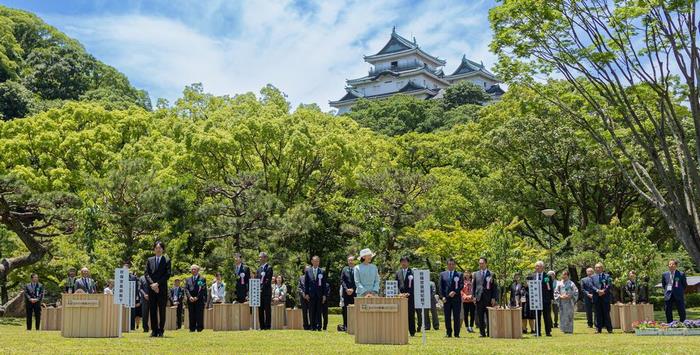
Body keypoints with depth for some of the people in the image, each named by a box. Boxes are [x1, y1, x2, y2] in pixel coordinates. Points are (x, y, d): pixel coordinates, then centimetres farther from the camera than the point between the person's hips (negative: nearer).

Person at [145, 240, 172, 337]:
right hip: (151, 288, 2)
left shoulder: (167, 260, 4)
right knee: (152, 310, 2)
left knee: (162, 310, -1)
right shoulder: (150, 260, 13)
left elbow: (167, 275, -4)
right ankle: (154, 330, 7)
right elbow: (146, 273, 6)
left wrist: (158, 283, -12)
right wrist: (152, 284, -9)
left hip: (162, 289, -2)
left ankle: (161, 330, 4)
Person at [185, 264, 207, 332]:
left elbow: (202, 289, -4)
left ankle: (199, 328, -3)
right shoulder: (188, 279, 18)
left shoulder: (202, 279, 7)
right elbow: (186, 289, 6)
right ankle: (192, 328, 4)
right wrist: (189, 297, -10)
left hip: (199, 300, -3)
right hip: (190, 300, 3)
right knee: (192, 316, 1)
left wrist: (197, 297, -13)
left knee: (199, 315, -6)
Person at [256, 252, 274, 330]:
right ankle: (262, 327, 12)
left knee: (267, 309, -4)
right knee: (260, 310, 7)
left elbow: (268, 280, -12)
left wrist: (262, 289, -17)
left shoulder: (269, 268, -4)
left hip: (266, 292, -7)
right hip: (260, 292, 7)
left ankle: (267, 326, -3)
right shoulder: (259, 269, 18)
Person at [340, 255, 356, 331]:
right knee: (345, 309, 2)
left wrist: (352, 289, -9)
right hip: (345, 292, 2)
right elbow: (342, 280, 7)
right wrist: (346, 289, -5)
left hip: (354, 292, -2)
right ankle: (345, 325, 7)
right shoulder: (344, 269, 11)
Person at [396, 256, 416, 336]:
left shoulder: (412, 272, 2)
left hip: (410, 296, -3)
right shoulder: (398, 272, 15)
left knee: (411, 315, -1)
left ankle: (412, 332, 5)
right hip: (400, 296, 3)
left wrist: (408, 293, -14)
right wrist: (400, 293, -4)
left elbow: (413, 285, -3)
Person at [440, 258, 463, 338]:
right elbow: (441, 286, 8)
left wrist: (455, 292, -15)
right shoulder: (442, 274, 11)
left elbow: (461, 286, 0)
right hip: (446, 298, 1)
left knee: (456, 317, -2)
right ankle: (448, 333, 8)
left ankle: (457, 333, 2)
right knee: (447, 317, 3)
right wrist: (443, 296, -4)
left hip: (456, 298, -1)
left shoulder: (459, 274, 8)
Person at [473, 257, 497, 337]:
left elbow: (494, 287, 0)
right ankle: (482, 333, 9)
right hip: (479, 298, 3)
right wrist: (474, 296, 2)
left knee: (489, 316, 0)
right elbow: (474, 286, 12)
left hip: (488, 298, -3)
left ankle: (489, 333, 6)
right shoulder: (476, 274, 11)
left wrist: (494, 298, -7)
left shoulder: (491, 274, 2)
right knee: (480, 317, 3)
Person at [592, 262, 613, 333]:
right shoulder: (593, 277, 12)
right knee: (598, 313, 3)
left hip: (605, 297, -1)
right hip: (596, 298, 1)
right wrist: (597, 291, -15)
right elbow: (591, 286, 1)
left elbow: (609, 285, -3)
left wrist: (603, 291, -16)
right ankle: (598, 328, 6)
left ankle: (609, 328, 4)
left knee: (606, 313, 0)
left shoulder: (607, 276, 8)